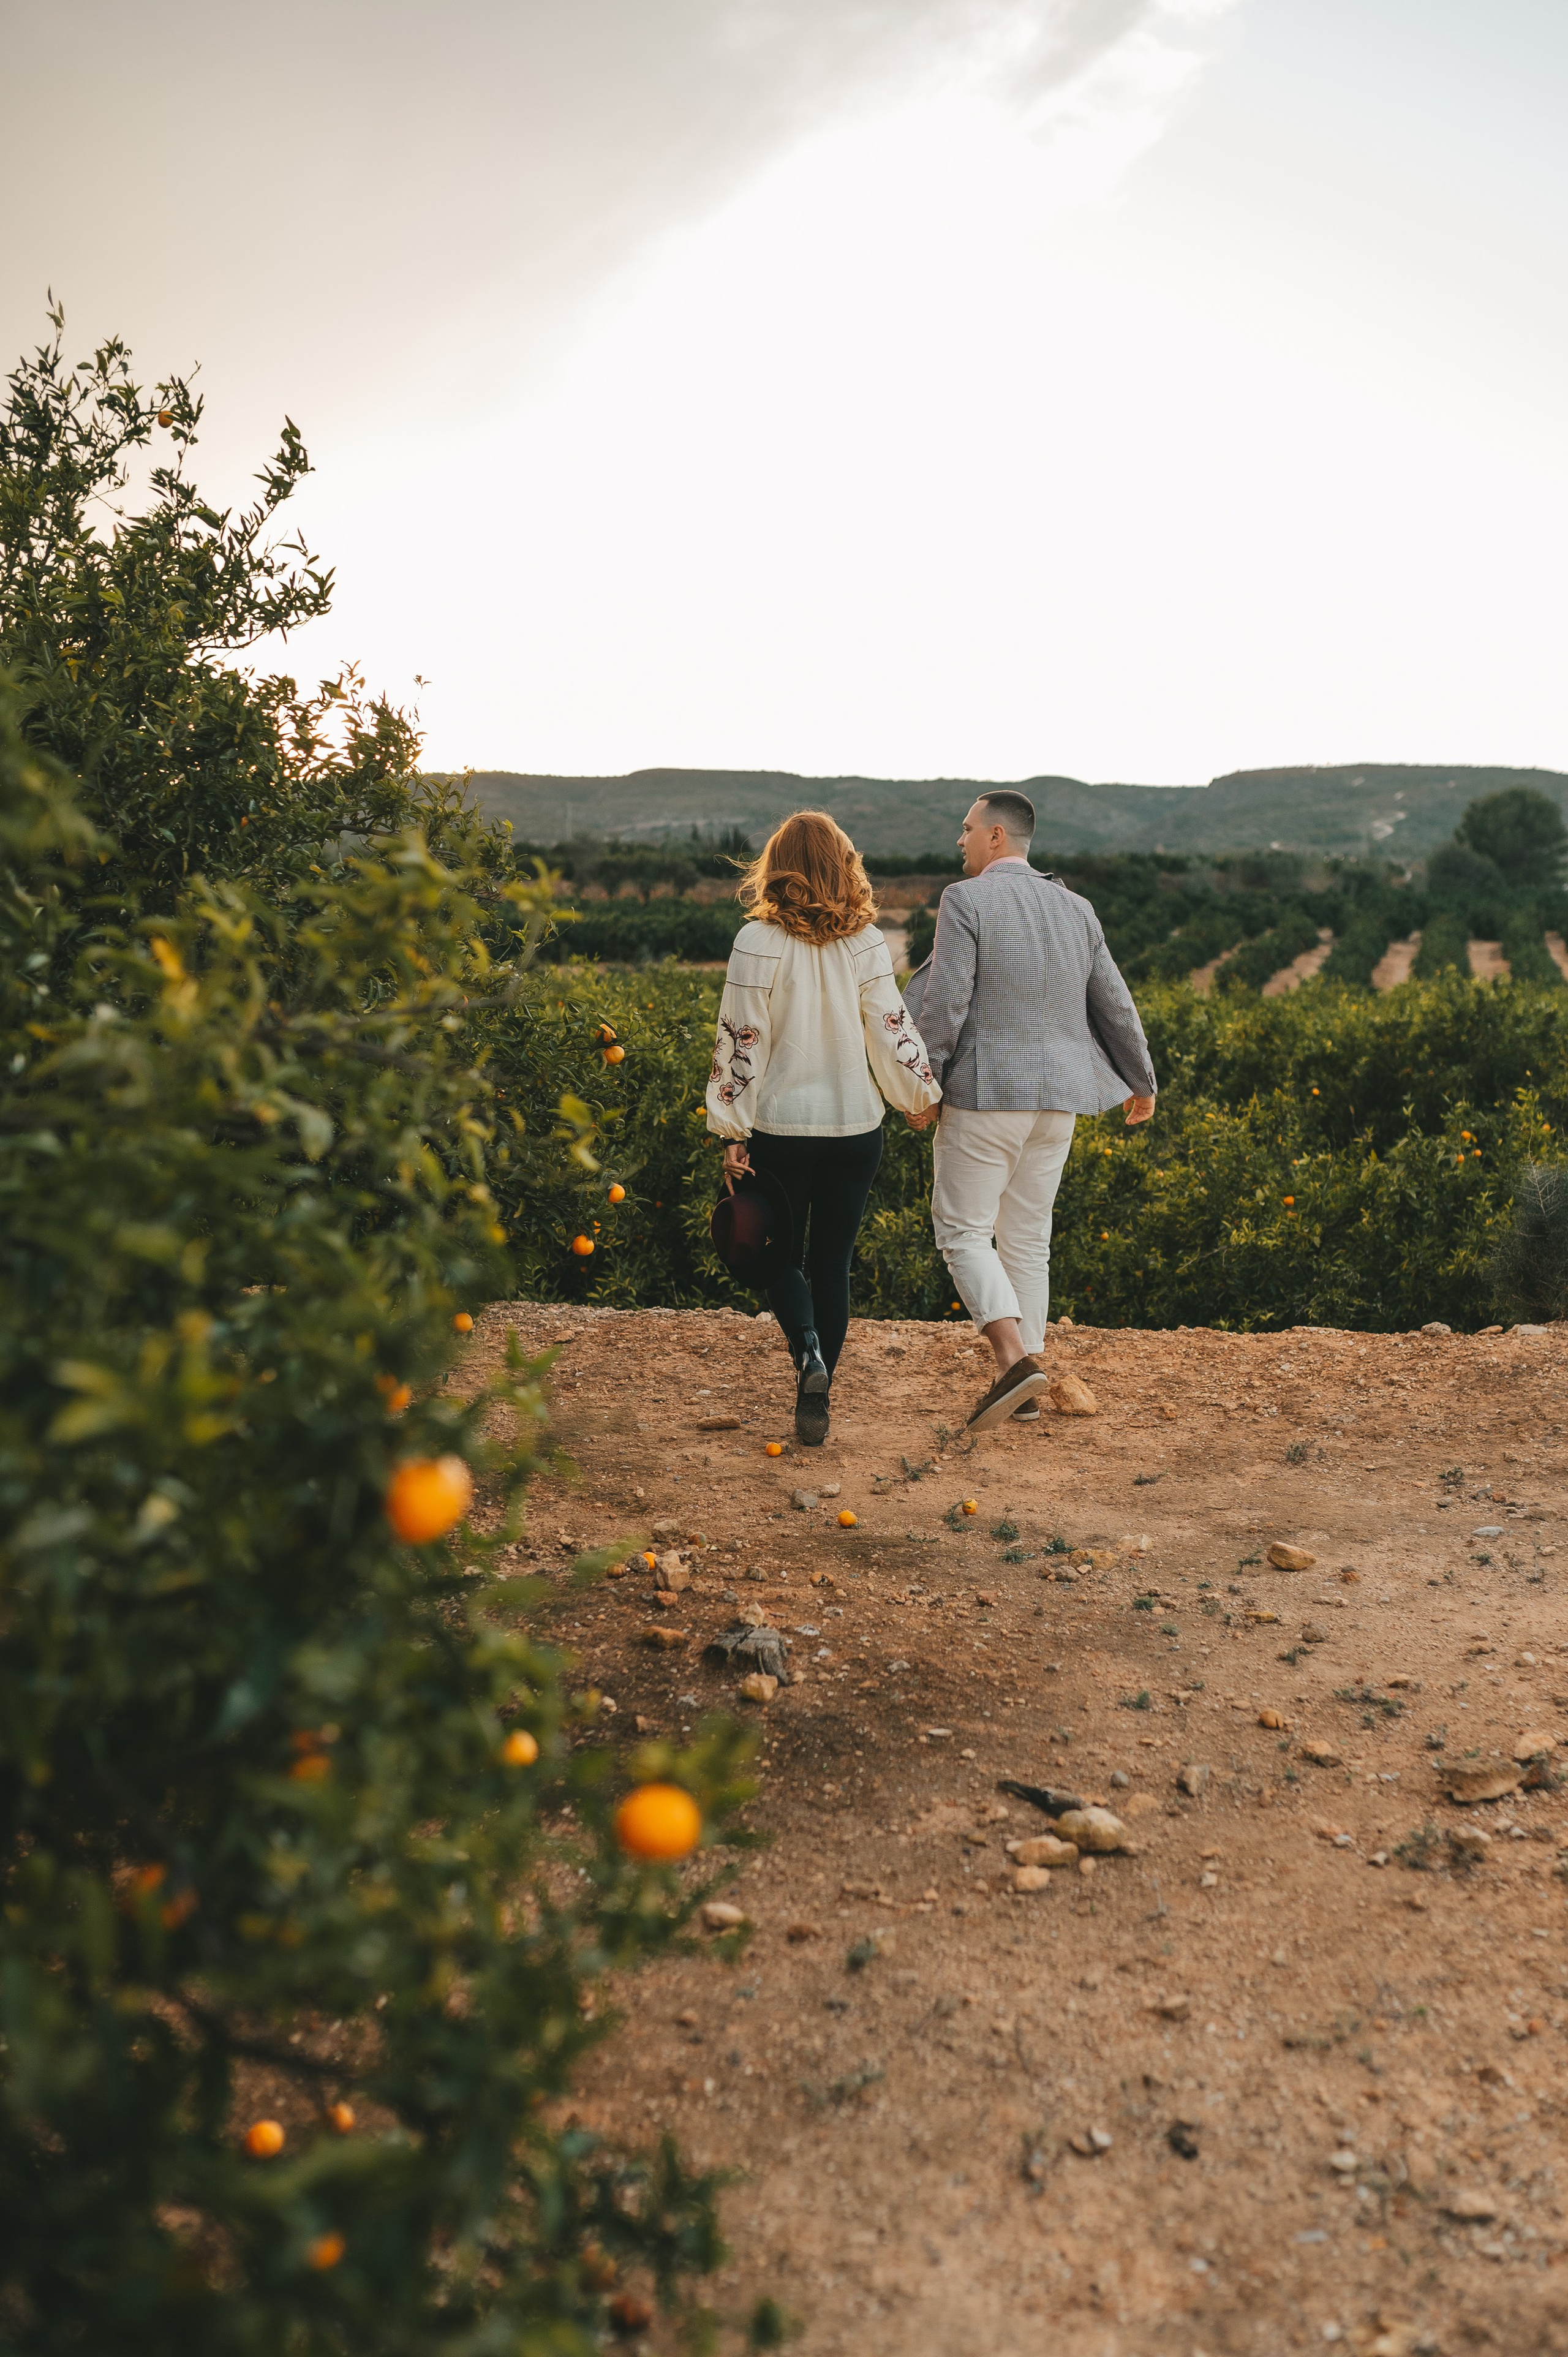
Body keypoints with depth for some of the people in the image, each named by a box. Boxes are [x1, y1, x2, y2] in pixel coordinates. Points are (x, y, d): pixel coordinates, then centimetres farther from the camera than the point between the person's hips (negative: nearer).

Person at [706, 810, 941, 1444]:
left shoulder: (758, 943, -10)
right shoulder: (866, 942, -3)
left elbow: (741, 1042, -9)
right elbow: (892, 1031, -1)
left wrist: (733, 1134, -2)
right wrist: (924, 1094, 16)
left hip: (778, 1128, -2)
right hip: (855, 1128, 2)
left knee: (780, 1255, 15)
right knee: (832, 1262, 13)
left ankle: (808, 1353, -11)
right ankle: (815, 1406, 13)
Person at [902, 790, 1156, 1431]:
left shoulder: (965, 901, -10)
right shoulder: (1074, 909, 9)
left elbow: (944, 1003, -16)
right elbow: (1115, 1005, 13)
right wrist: (1142, 1082, 27)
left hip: (985, 1094, -6)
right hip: (1056, 1099, 6)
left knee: (961, 1230, 2)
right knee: (1027, 1237, 13)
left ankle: (1015, 1360, -16)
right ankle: (1022, 1387, 15)